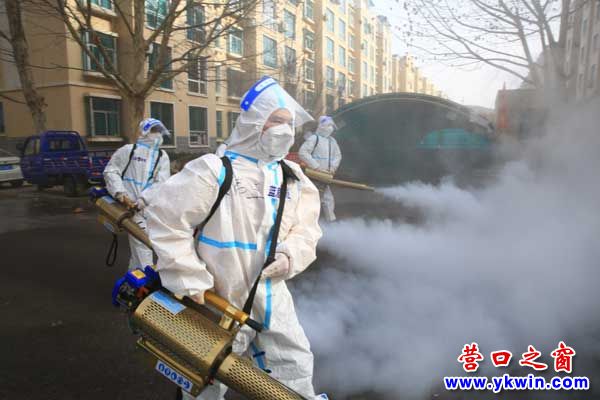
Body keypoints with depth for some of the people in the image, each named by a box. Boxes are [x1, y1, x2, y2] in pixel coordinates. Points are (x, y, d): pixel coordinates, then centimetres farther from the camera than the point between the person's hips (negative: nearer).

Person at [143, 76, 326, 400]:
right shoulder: (215, 171, -17)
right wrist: (189, 279, -15)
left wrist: (289, 257, -12)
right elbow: (165, 219, -15)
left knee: (296, 368, 13)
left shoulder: (294, 179, 3)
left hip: (272, 297, 4)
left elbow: (306, 229, 9)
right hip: (219, 301, -4)